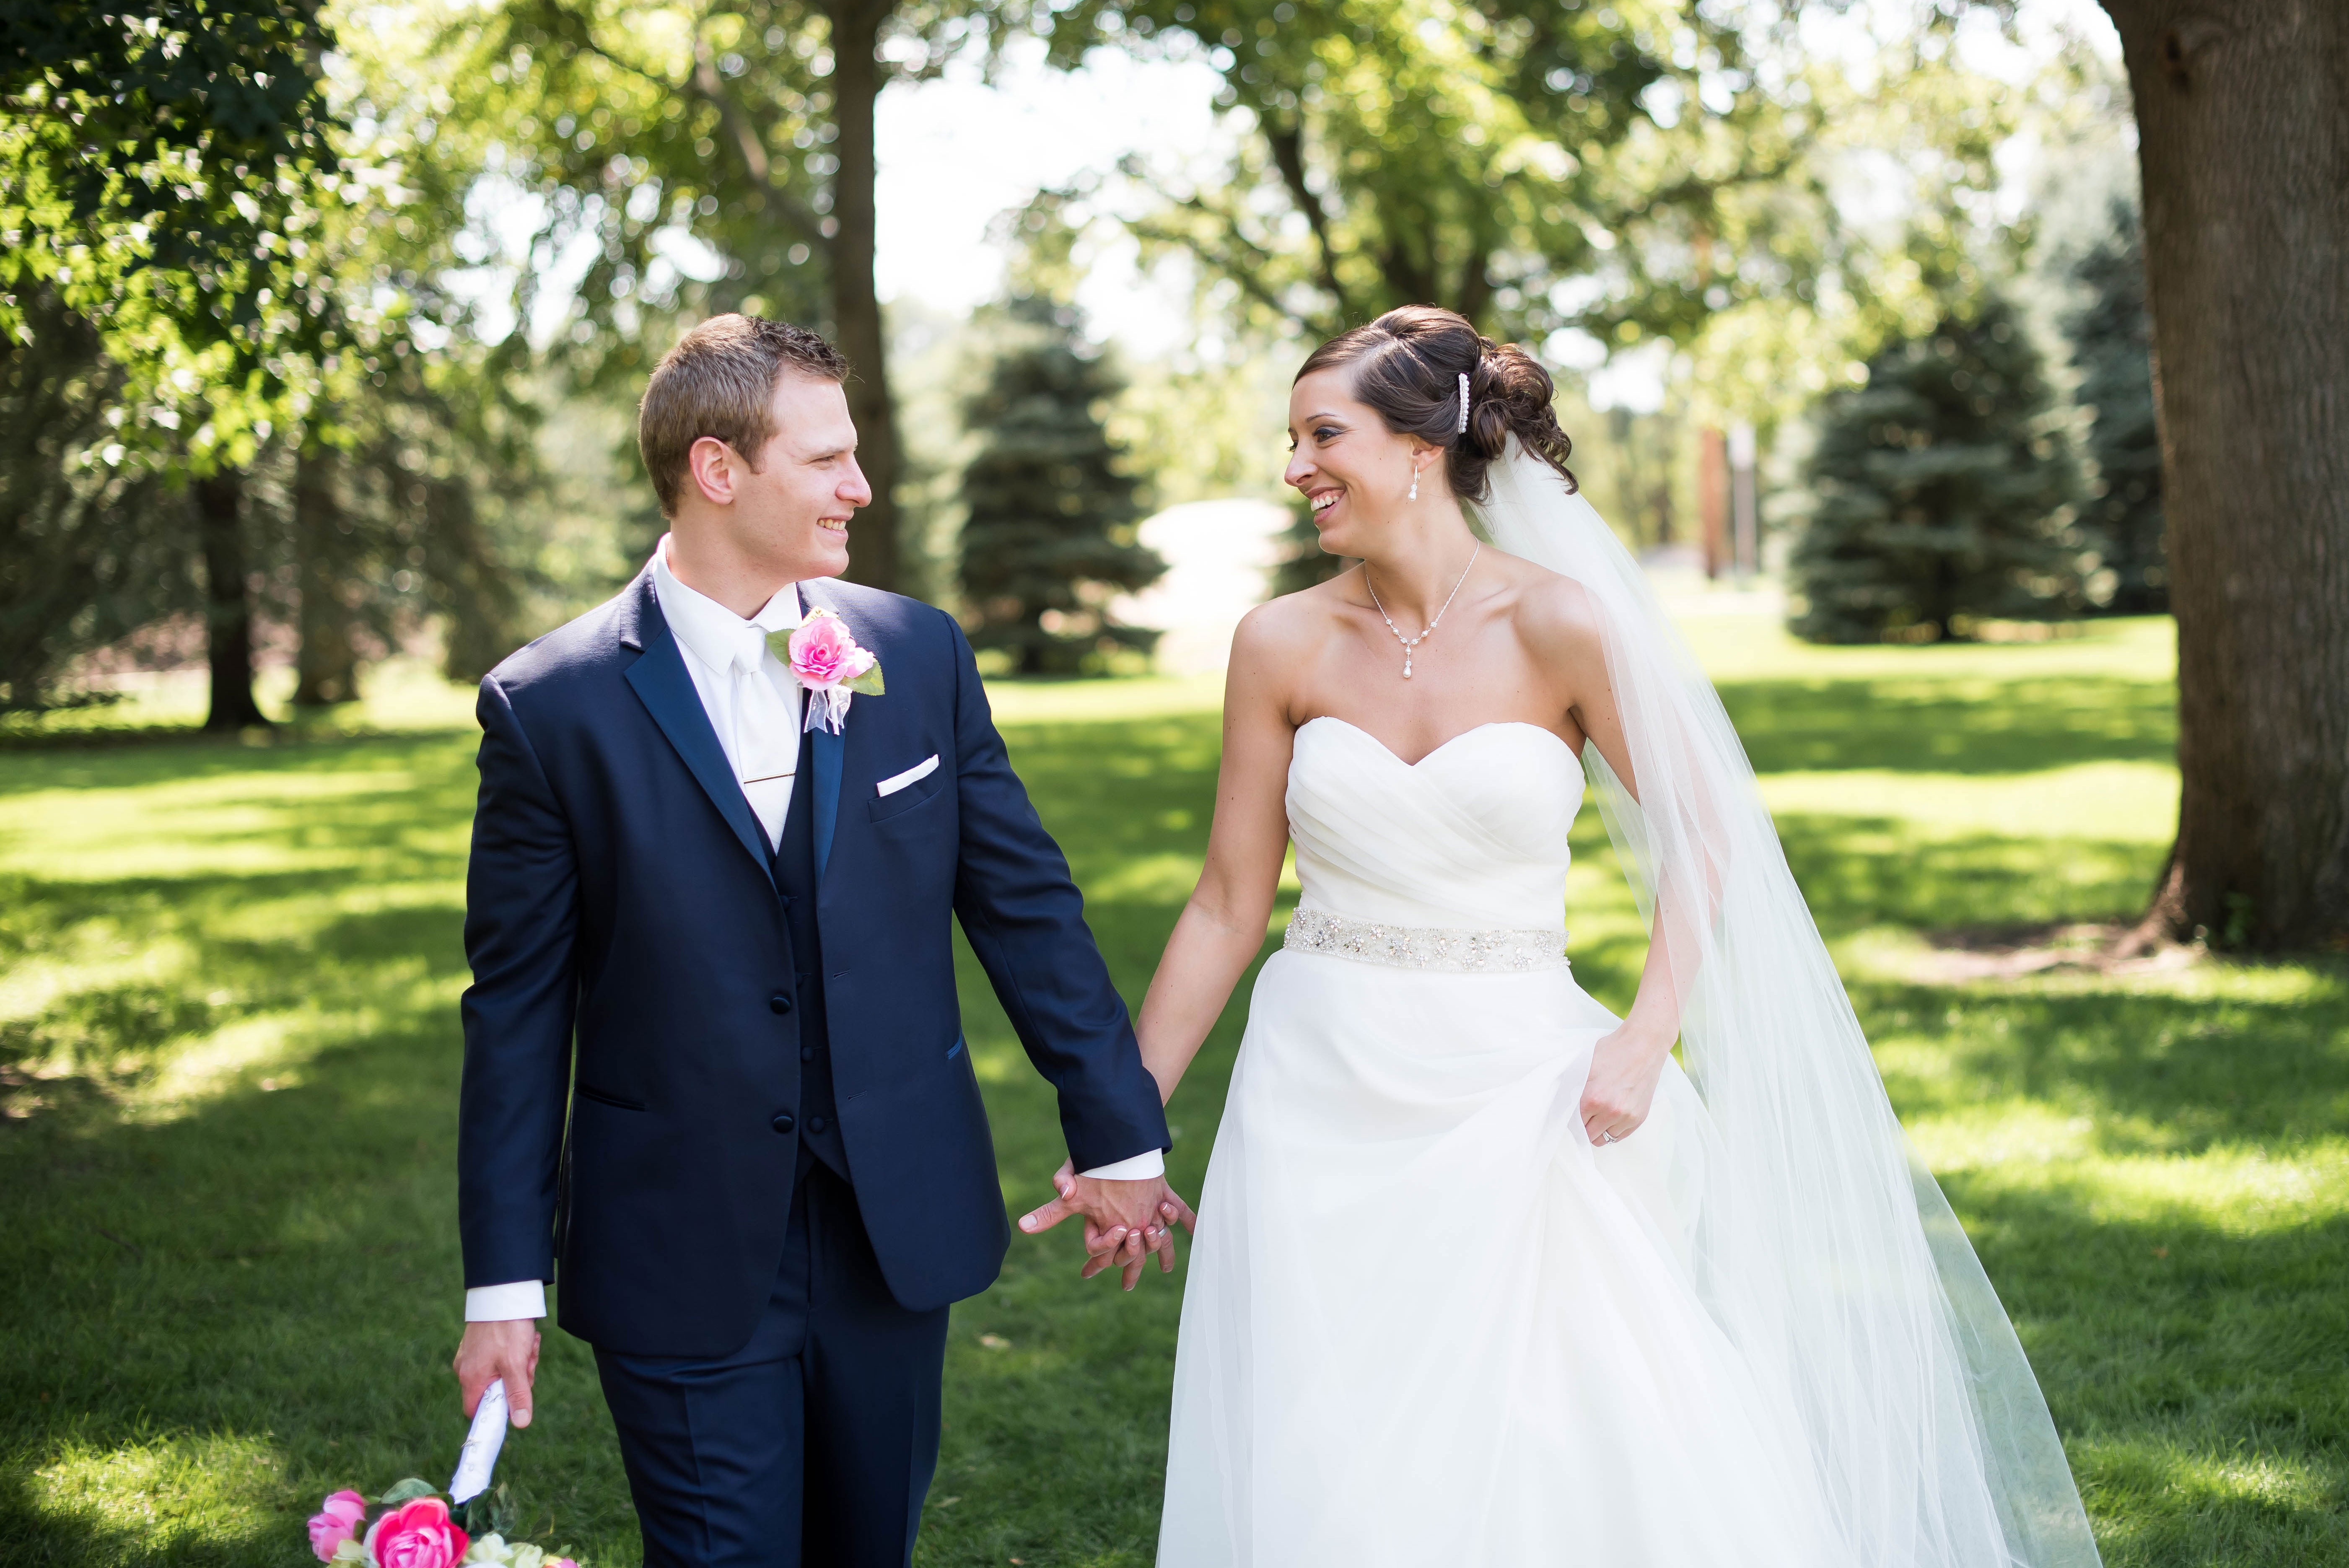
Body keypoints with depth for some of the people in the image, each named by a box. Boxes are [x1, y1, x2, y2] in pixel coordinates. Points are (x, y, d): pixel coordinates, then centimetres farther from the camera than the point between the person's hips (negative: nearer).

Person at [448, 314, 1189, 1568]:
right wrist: (504, 1284, -4)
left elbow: (1026, 906, 6)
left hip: (901, 1224, 3)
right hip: (684, 1262, -3)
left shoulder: (919, 655, 1)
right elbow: (519, 1010, -4)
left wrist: (1116, 1134, 7)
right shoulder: (552, 707, -8)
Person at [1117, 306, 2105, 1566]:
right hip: (1322, 1108, 2)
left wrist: (1647, 1038, -11)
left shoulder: (1559, 625, -7)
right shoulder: (1283, 646, 0)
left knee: (1585, 1454, -2)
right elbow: (1228, 905, 5)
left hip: (1511, 1105, -2)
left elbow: (1701, 835, 1)